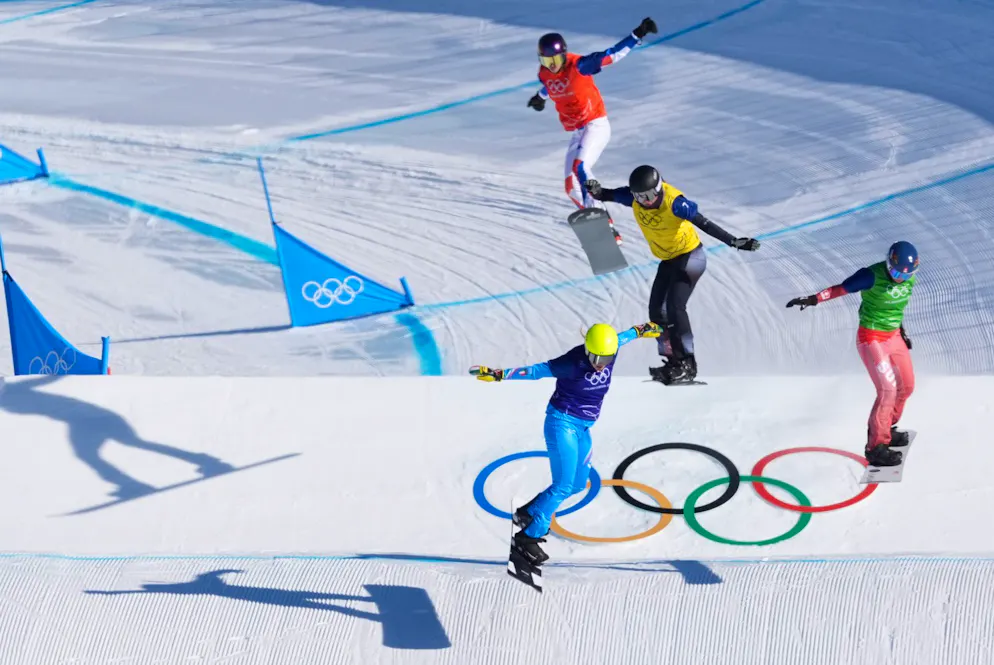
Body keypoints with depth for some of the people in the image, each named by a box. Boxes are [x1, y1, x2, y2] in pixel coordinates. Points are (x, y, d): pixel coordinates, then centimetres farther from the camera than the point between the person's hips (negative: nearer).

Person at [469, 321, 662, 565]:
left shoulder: (610, 351, -5)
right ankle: (528, 537, -7)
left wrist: (640, 330, 36)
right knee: (563, 486, -14)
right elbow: (536, 370, -22)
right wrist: (498, 374, -30)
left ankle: (528, 513, 30)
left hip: (583, 428, 8)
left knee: (578, 484, 14)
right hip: (562, 423, -8)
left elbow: (620, 338, 17)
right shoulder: (572, 363, -22)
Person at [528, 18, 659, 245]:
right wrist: (541, 96, 50)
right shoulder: (544, 73, 1)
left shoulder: (578, 65, -17)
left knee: (580, 167, -32)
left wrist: (638, 34, -31)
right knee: (572, 187, 2)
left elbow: (613, 54, -21)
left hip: (596, 125, -7)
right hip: (577, 132, 8)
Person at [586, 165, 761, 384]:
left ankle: (687, 363, -14)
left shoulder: (673, 202, -29)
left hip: (690, 256, -7)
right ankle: (672, 361, 9)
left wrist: (734, 242, -40)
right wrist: (597, 191, -24)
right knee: (656, 310, 1)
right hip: (668, 260, 8)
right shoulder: (635, 197, -11)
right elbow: (608, 195, 0)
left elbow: (704, 223, -32)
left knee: (674, 306, -20)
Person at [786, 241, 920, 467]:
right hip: (871, 338, -8)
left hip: (894, 337, 8)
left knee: (906, 386, 13)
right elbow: (840, 288, -19)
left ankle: (884, 429, 34)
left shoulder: (909, 279, -2)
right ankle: (876, 447, -6)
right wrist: (813, 299, -28)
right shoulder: (872, 275, -23)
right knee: (888, 389, -14)